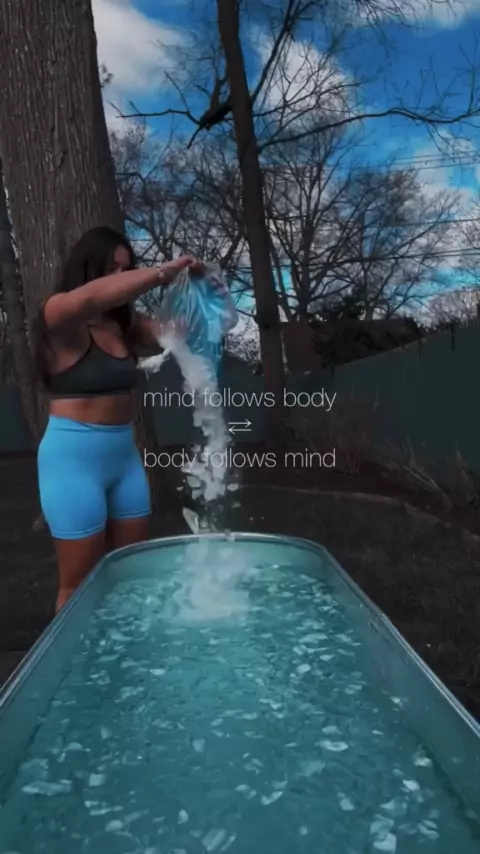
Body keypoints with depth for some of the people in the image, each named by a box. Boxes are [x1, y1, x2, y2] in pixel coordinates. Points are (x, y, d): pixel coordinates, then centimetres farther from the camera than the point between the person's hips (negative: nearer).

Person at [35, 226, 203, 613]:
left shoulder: (125, 325, 8)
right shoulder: (60, 317, -10)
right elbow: (90, 297, -32)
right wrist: (164, 271, -28)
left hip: (124, 453, 7)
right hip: (74, 456, -6)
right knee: (81, 582, 3)